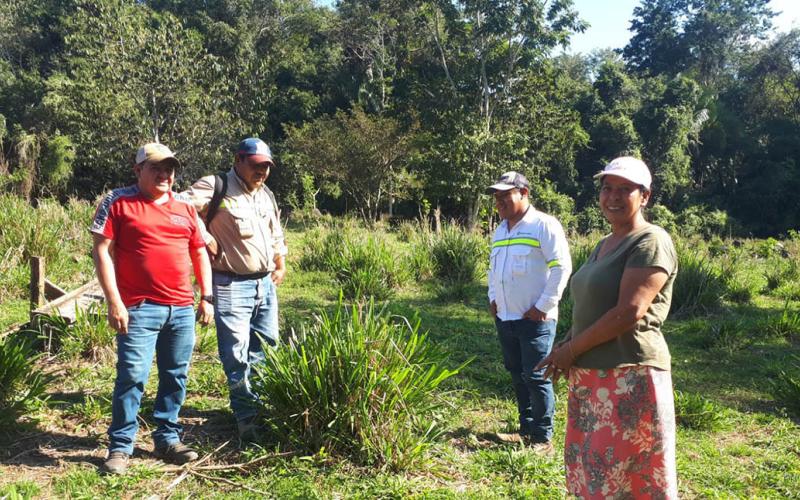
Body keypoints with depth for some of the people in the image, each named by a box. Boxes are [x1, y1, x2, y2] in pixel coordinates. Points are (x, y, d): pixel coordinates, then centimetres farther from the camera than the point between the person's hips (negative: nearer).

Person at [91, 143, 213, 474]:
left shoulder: (185, 208, 14)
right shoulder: (118, 203, 0)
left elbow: (200, 253, 18)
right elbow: (102, 252, -5)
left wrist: (207, 297, 12)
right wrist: (114, 302, -12)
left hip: (182, 309, 5)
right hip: (139, 309, -5)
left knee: (176, 377, 9)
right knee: (132, 375, -6)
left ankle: (167, 438, 23)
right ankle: (120, 447, 8)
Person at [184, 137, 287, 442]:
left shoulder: (266, 195, 15)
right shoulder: (214, 187, -9)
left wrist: (281, 264, 21)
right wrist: (206, 239, -17)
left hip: (265, 283, 8)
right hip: (231, 285, -7)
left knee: (266, 350, 15)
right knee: (237, 355, -5)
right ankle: (246, 417, 5)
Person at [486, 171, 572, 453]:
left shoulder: (544, 225, -11)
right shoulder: (500, 230, 14)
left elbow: (562, 268, -15)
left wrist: (543, 307, -15)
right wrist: (493, 298, 14)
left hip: (535, 320, -8)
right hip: (505, 318, 8)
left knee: (536, 377, -4)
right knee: (517, 375, 14)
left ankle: (543, 438, 7)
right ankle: (527, 429, 27)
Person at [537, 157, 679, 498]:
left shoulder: (650, 242, -12)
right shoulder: (604, 244, 15)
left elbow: (629, 312, -22)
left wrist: (571, 349, -13)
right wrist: (566, 348, 4)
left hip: (629, 377, -9)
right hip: (590, 376, 9)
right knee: (592, 470, 16)